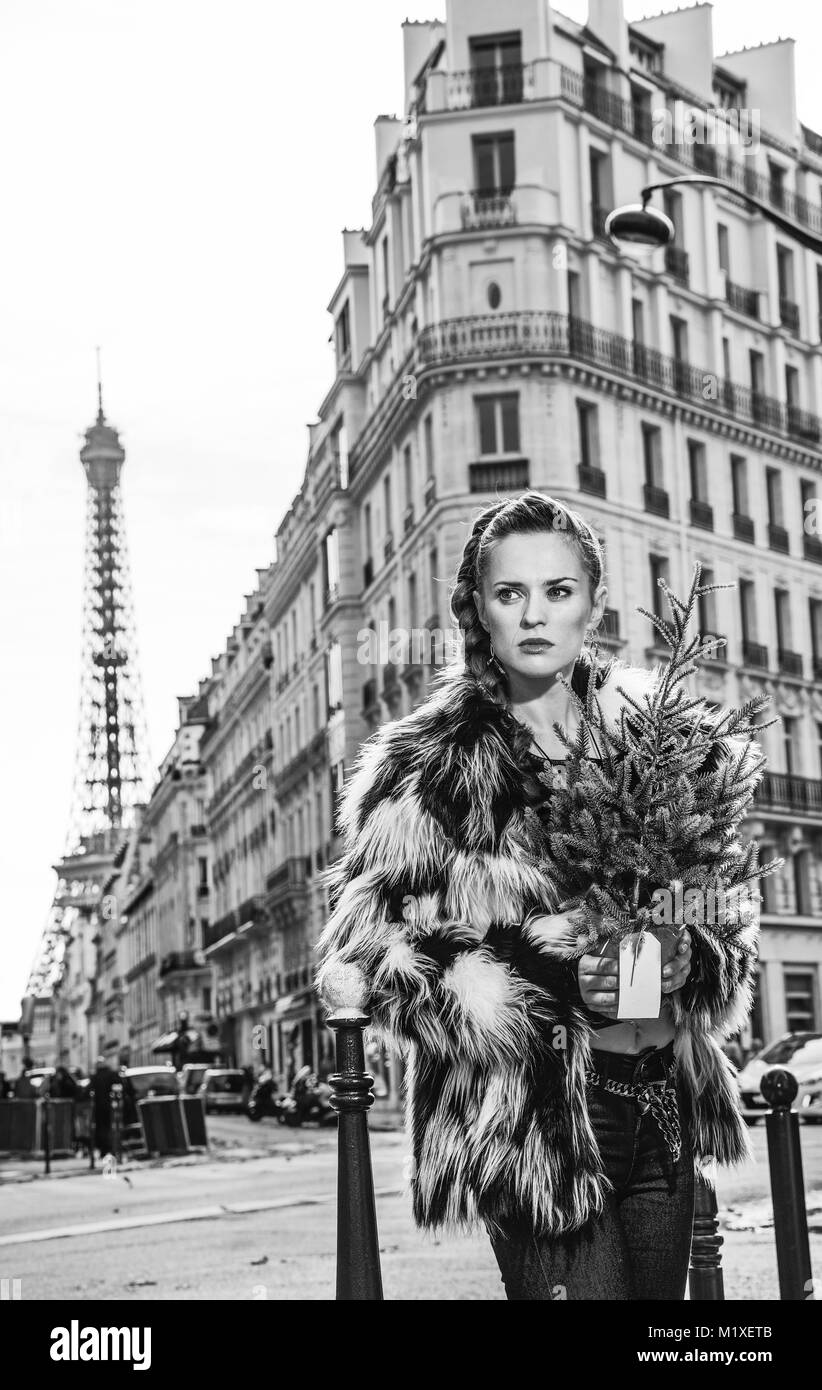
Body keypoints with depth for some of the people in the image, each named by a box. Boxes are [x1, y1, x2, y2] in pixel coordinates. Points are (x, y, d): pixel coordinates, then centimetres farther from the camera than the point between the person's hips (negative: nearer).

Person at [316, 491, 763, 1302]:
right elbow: (355, 957, -10)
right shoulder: (425, 768, -6)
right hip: (532, 1122, -5)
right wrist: (555, 982, -20)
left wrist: (691, 964, -7)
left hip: (663, 1106, 6)